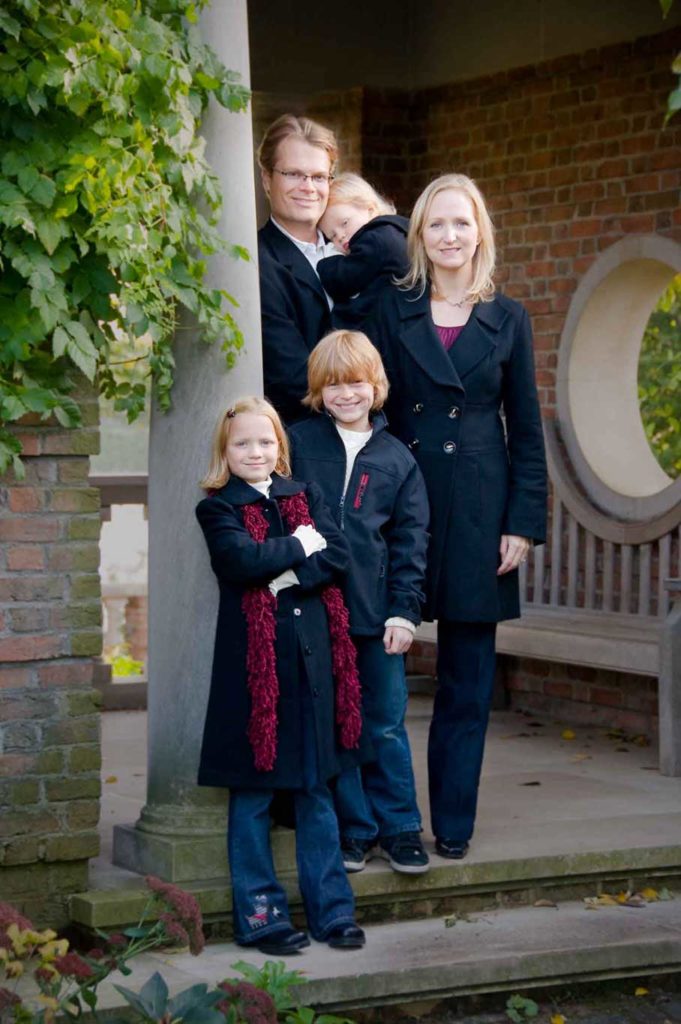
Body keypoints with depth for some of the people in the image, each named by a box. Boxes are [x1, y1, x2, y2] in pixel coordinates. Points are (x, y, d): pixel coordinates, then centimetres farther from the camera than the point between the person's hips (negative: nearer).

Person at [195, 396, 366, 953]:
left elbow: (337, 556, -1)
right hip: (253, 659, -4)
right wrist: (300, 543, -7)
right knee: (253, 792, 2)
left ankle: (331, 908, 16)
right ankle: (260, 913, 11)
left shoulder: (305, 495, 13)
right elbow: (243, 559, -18)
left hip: (311, 655, 4)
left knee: (316, 786, 9)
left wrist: (289, 575, -14)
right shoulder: (218, 508, 1)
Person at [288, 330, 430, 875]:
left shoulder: (397, 458, 6)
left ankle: (399, 825, 16)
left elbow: (410, 540, 6)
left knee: (386, 723, 5)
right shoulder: (298, 443, 3)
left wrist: (404, 610, -1)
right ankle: (354, 827, 16)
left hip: (376, 612, 0)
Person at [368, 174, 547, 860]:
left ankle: (453, 822, 12)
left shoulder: (506, 320, 8)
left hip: (479, 508, 1)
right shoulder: (392, 311, 5)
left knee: (468, 675, 4)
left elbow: (525, 428, 8)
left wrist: (524, 522, 0)